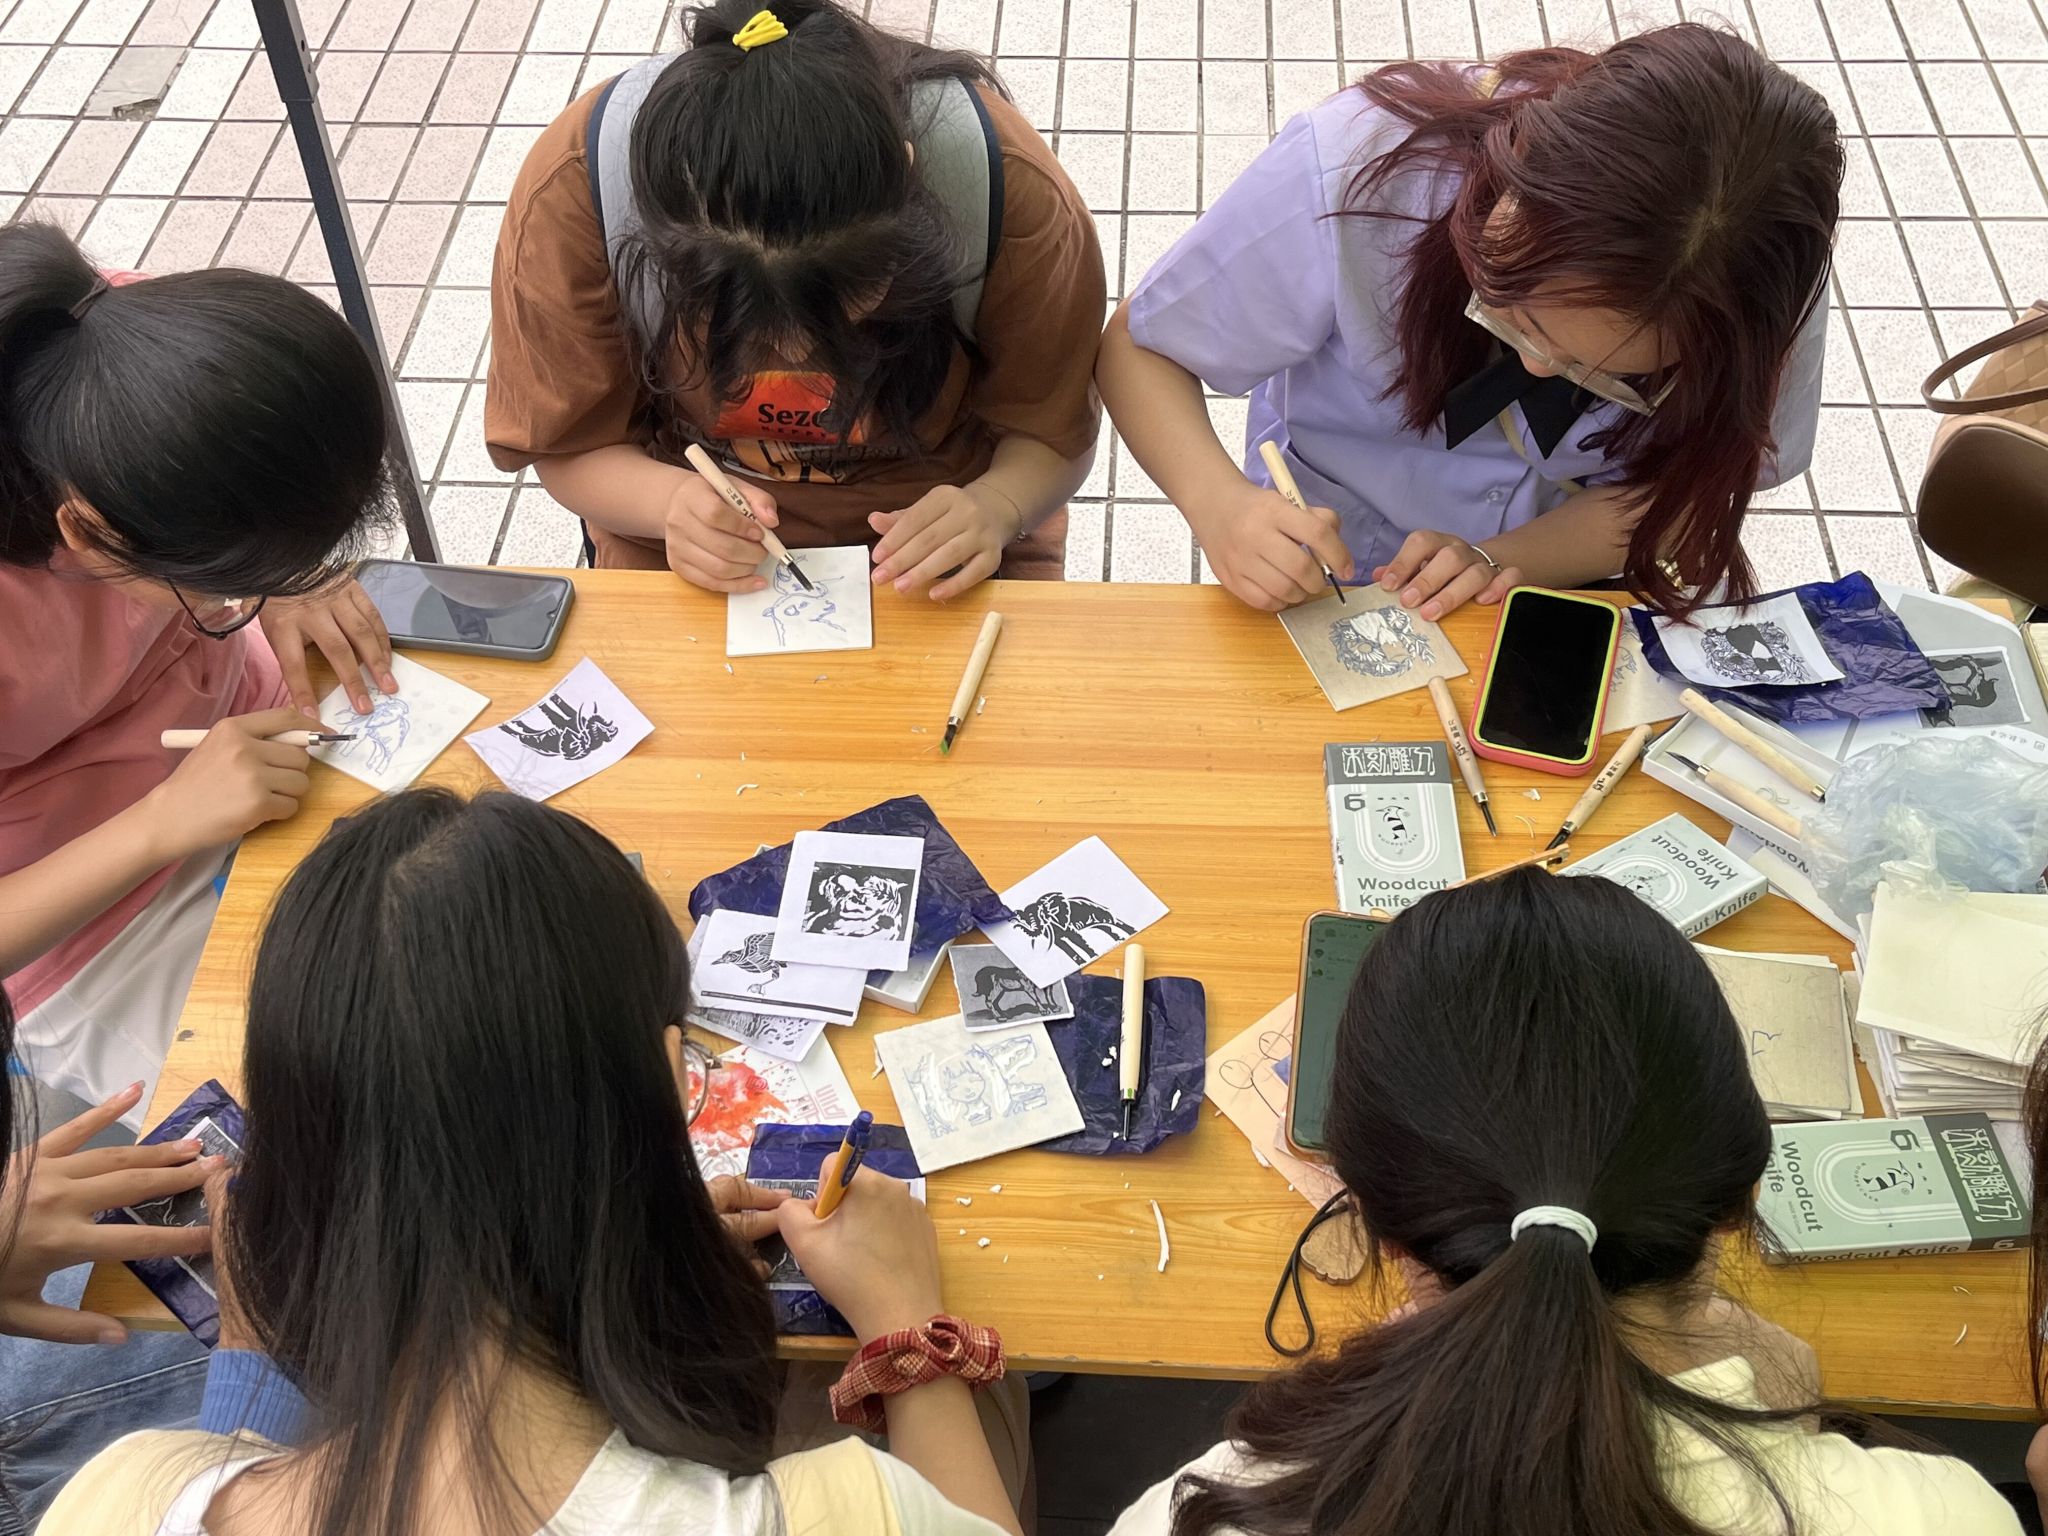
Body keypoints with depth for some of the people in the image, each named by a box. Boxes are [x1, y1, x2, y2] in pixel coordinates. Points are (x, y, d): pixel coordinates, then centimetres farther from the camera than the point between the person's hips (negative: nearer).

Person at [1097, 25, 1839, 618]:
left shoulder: (1766, 276, -23)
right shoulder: (1347, 170, -28)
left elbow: (1690, 485, -9)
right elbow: (1139, 347, -14)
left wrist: (1497, 558, -28)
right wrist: (1220, 503, -34)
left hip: (1578, 587, 1)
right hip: (1328, 584, 0)